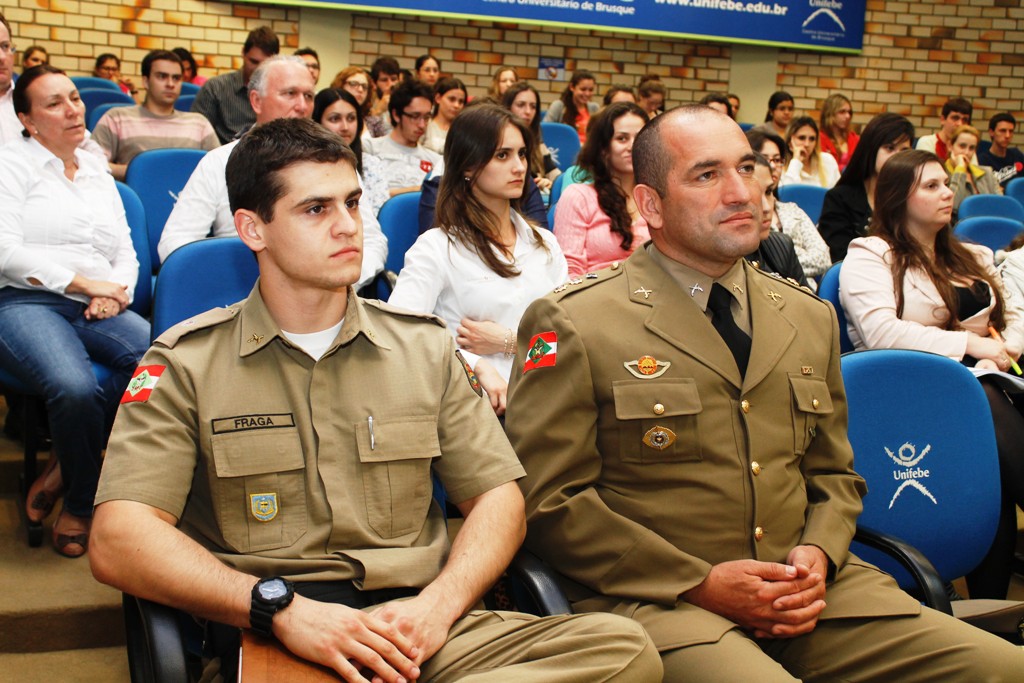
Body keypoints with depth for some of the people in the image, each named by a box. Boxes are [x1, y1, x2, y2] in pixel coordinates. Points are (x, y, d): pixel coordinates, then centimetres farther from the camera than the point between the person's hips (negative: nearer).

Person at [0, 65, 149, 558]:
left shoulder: (97, 171, 25)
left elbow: (126, 252, 20)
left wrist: (115, 291, -2)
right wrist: (83, 283, -10)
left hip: (96, 308, 5)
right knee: (74, 387, -37)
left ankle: (66, 464, -11)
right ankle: (82, 505, -9)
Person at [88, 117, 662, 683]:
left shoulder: (424, 347, 15)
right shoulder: (186, 364, 5)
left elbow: (497, 496, 13)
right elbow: (118, 542, -5)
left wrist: (439, 603, -8)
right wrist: (282, 607, -18)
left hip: (420, 633, 5)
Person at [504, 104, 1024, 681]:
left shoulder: (811, 318, 15)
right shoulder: (571, 323, -3)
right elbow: (549, 500, -6)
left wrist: (819, 554, 0)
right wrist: (699, 582, -12)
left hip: (806, 594, 6)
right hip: (651, 602, -6)